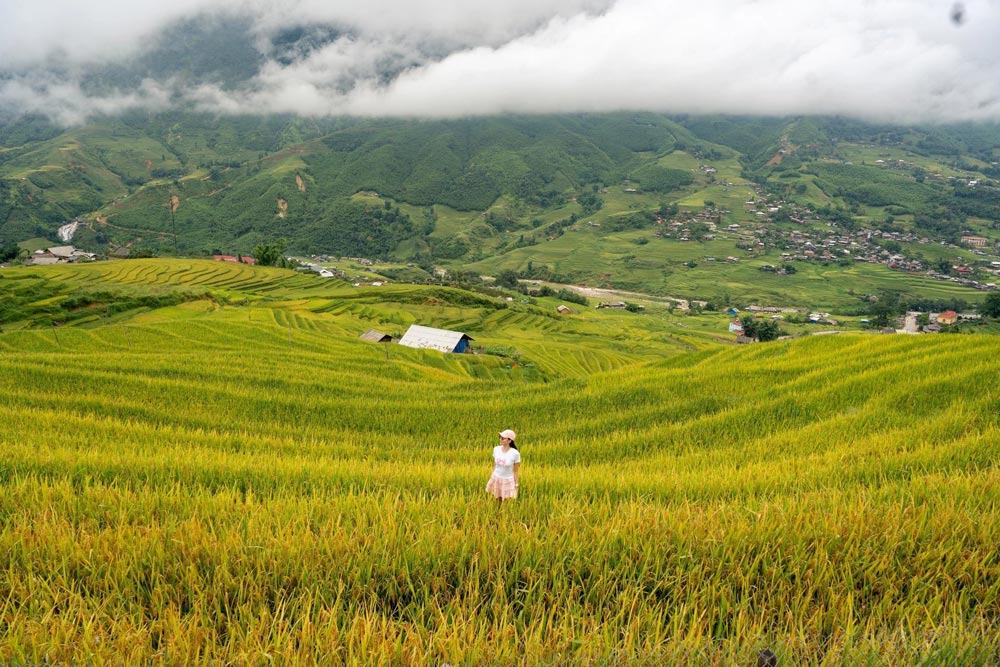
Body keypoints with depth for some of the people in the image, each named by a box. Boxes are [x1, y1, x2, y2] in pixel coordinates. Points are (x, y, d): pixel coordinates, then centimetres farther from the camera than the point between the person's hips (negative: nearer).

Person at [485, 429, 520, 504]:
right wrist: (491, 478, 12)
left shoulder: (515, 453, -20)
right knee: (497, 501, 15)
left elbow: (516, 471, -10)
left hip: (508, 481, -4)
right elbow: (495, 465, 6)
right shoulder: (496, 449, -8)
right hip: (496, 479, 4)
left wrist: (516, 485, -6)